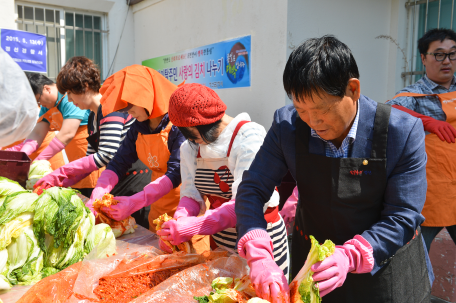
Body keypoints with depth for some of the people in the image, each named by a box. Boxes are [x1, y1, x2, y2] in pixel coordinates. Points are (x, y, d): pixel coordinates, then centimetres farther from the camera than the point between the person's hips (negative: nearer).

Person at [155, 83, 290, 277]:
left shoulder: (249, 136, -20)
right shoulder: (192, 146, 1)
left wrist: (193, 227, -33)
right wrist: (178, 222, -21)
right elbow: (191, 193, 0)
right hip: (219, 241, 6)